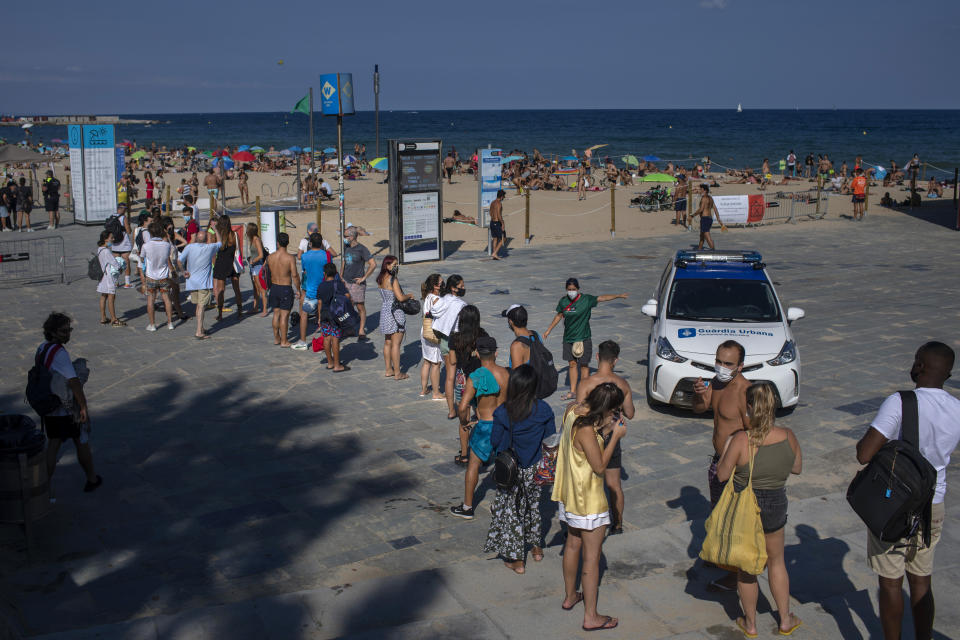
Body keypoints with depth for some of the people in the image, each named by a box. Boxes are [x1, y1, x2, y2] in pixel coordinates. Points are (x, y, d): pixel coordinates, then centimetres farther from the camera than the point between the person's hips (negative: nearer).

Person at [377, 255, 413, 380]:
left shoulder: (380, 279, 7)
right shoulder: (393, 280, -19)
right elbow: (400, 297, -25)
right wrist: (409, 295, -6)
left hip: (384, 311, 8)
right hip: (395, 312, -8)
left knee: (387, 342, 16)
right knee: (396, 344, -2)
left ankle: (388, 370, 24)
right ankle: (397, 373, 3)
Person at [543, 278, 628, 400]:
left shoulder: (586, 299, -9)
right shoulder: (563, 301, 1)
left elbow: (602, 298, -13)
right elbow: (559, 316, 14)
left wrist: (619, 295, -22)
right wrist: (548, 330, 18)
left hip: (583, 338, -3)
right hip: (568, 338, 3)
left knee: (584, 364, 2)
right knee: (572, 364, 8)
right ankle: (573, 391, 15)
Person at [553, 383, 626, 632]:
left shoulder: (572, 410, -5)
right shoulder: (586, 430, -30)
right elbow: (600, 466, -22)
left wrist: (602, 426, 4)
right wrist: (615, 436, -17)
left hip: (570, 494, 9)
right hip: (588, 499, -9)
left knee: (573, 544, 25)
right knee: (592, 556, 1)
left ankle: (570, 596, 42)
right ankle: (591, 616, 10)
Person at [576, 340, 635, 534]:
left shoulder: (585, 385, -17)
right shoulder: (623, 384, -5)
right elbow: (630, 414, 6)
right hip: (612, 438, 4)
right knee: (615, 486, 16)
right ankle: (617, 524, 28)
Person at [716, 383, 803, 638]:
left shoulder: (741, 440, -24)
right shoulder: (788, 437, -13)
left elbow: (722, 475, -13)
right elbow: (797, 467, 4)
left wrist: (726, 447, 0)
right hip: (776, 506, 3)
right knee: (776, 562, 25)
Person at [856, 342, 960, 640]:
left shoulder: (900, 403, -22)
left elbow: (864, 455, -26)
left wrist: (863, 441, -6)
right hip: (932, 508, 5)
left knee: (891, 584, 9)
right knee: (921, 582, 18)